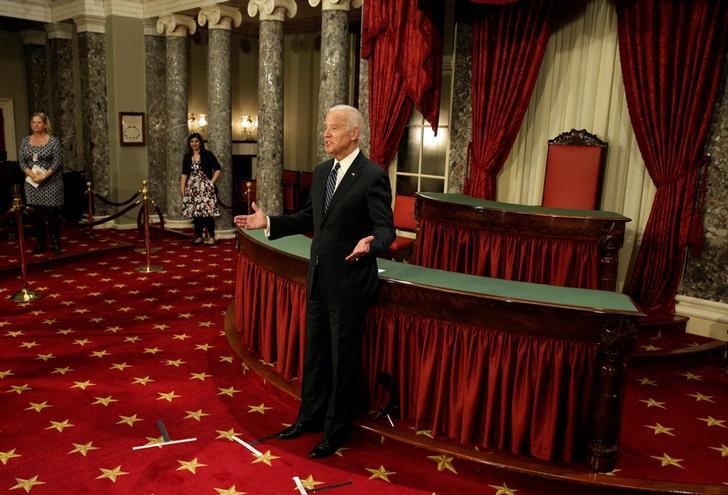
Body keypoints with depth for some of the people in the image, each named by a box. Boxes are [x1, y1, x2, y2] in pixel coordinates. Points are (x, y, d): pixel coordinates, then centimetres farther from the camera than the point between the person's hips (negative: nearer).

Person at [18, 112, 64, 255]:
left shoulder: (53, 140, -4)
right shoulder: (25, 141, 8)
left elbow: (57, 162, -9)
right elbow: (21, 161, 5)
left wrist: (43, 176, -17)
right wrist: (32, 174, -12)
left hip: (51, 183, -4)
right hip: (33, 184, 4)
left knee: (52, 213, -2)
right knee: (37, 214, 6)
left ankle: (55, 243, 7)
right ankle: (40, 244, 13)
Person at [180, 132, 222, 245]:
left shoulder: (208, 154, -1)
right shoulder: (187, 157, 11)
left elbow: (218, 169, -1)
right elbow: (184, 174, 11)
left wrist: (211, 182, -6)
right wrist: (182, 188, 4)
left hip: (205, 188, -4)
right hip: (192, 189, 4)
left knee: (208, 212, -8)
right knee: (195, 213, 5)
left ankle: (211, 237, 0)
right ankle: (198, 236, 14)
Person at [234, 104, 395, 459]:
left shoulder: (373, 176, -15)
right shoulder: (322, 171, 8)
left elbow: (386, 230, -16)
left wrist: (369, 245, -37)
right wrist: (269, 222, 9)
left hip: (349, 283, -7)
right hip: (319, 279, 7)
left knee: (343, 359, 8)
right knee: (314, 352, 19)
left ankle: (337, 430, 26)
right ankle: (310, 416, 38)